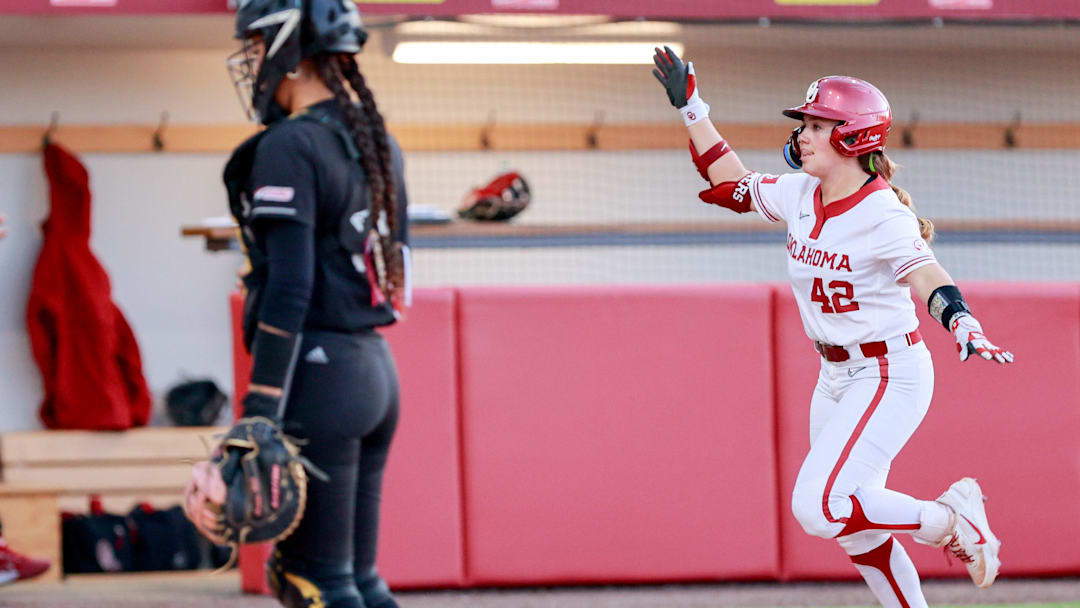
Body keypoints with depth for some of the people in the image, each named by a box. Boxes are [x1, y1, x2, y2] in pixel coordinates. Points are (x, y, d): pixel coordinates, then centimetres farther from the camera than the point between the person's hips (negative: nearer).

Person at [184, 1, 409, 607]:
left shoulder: (291, 146, -12)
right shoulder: (378, 144, 14)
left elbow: (289, 293, -18)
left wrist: (258, 421, -19)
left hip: (319, 374, -9)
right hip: (377, 372, 9)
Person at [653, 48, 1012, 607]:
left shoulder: (883, 216, -22)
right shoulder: (799, 196, 1)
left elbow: (927, 277, -38)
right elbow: (732, 185, 17)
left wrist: (965, 328, -57)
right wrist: (691, 107, 14)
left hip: (891, 376, -8)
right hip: (836, 377, 8)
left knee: (818, 508, -20)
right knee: (857, 532, 11)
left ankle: (952, 520, -1)